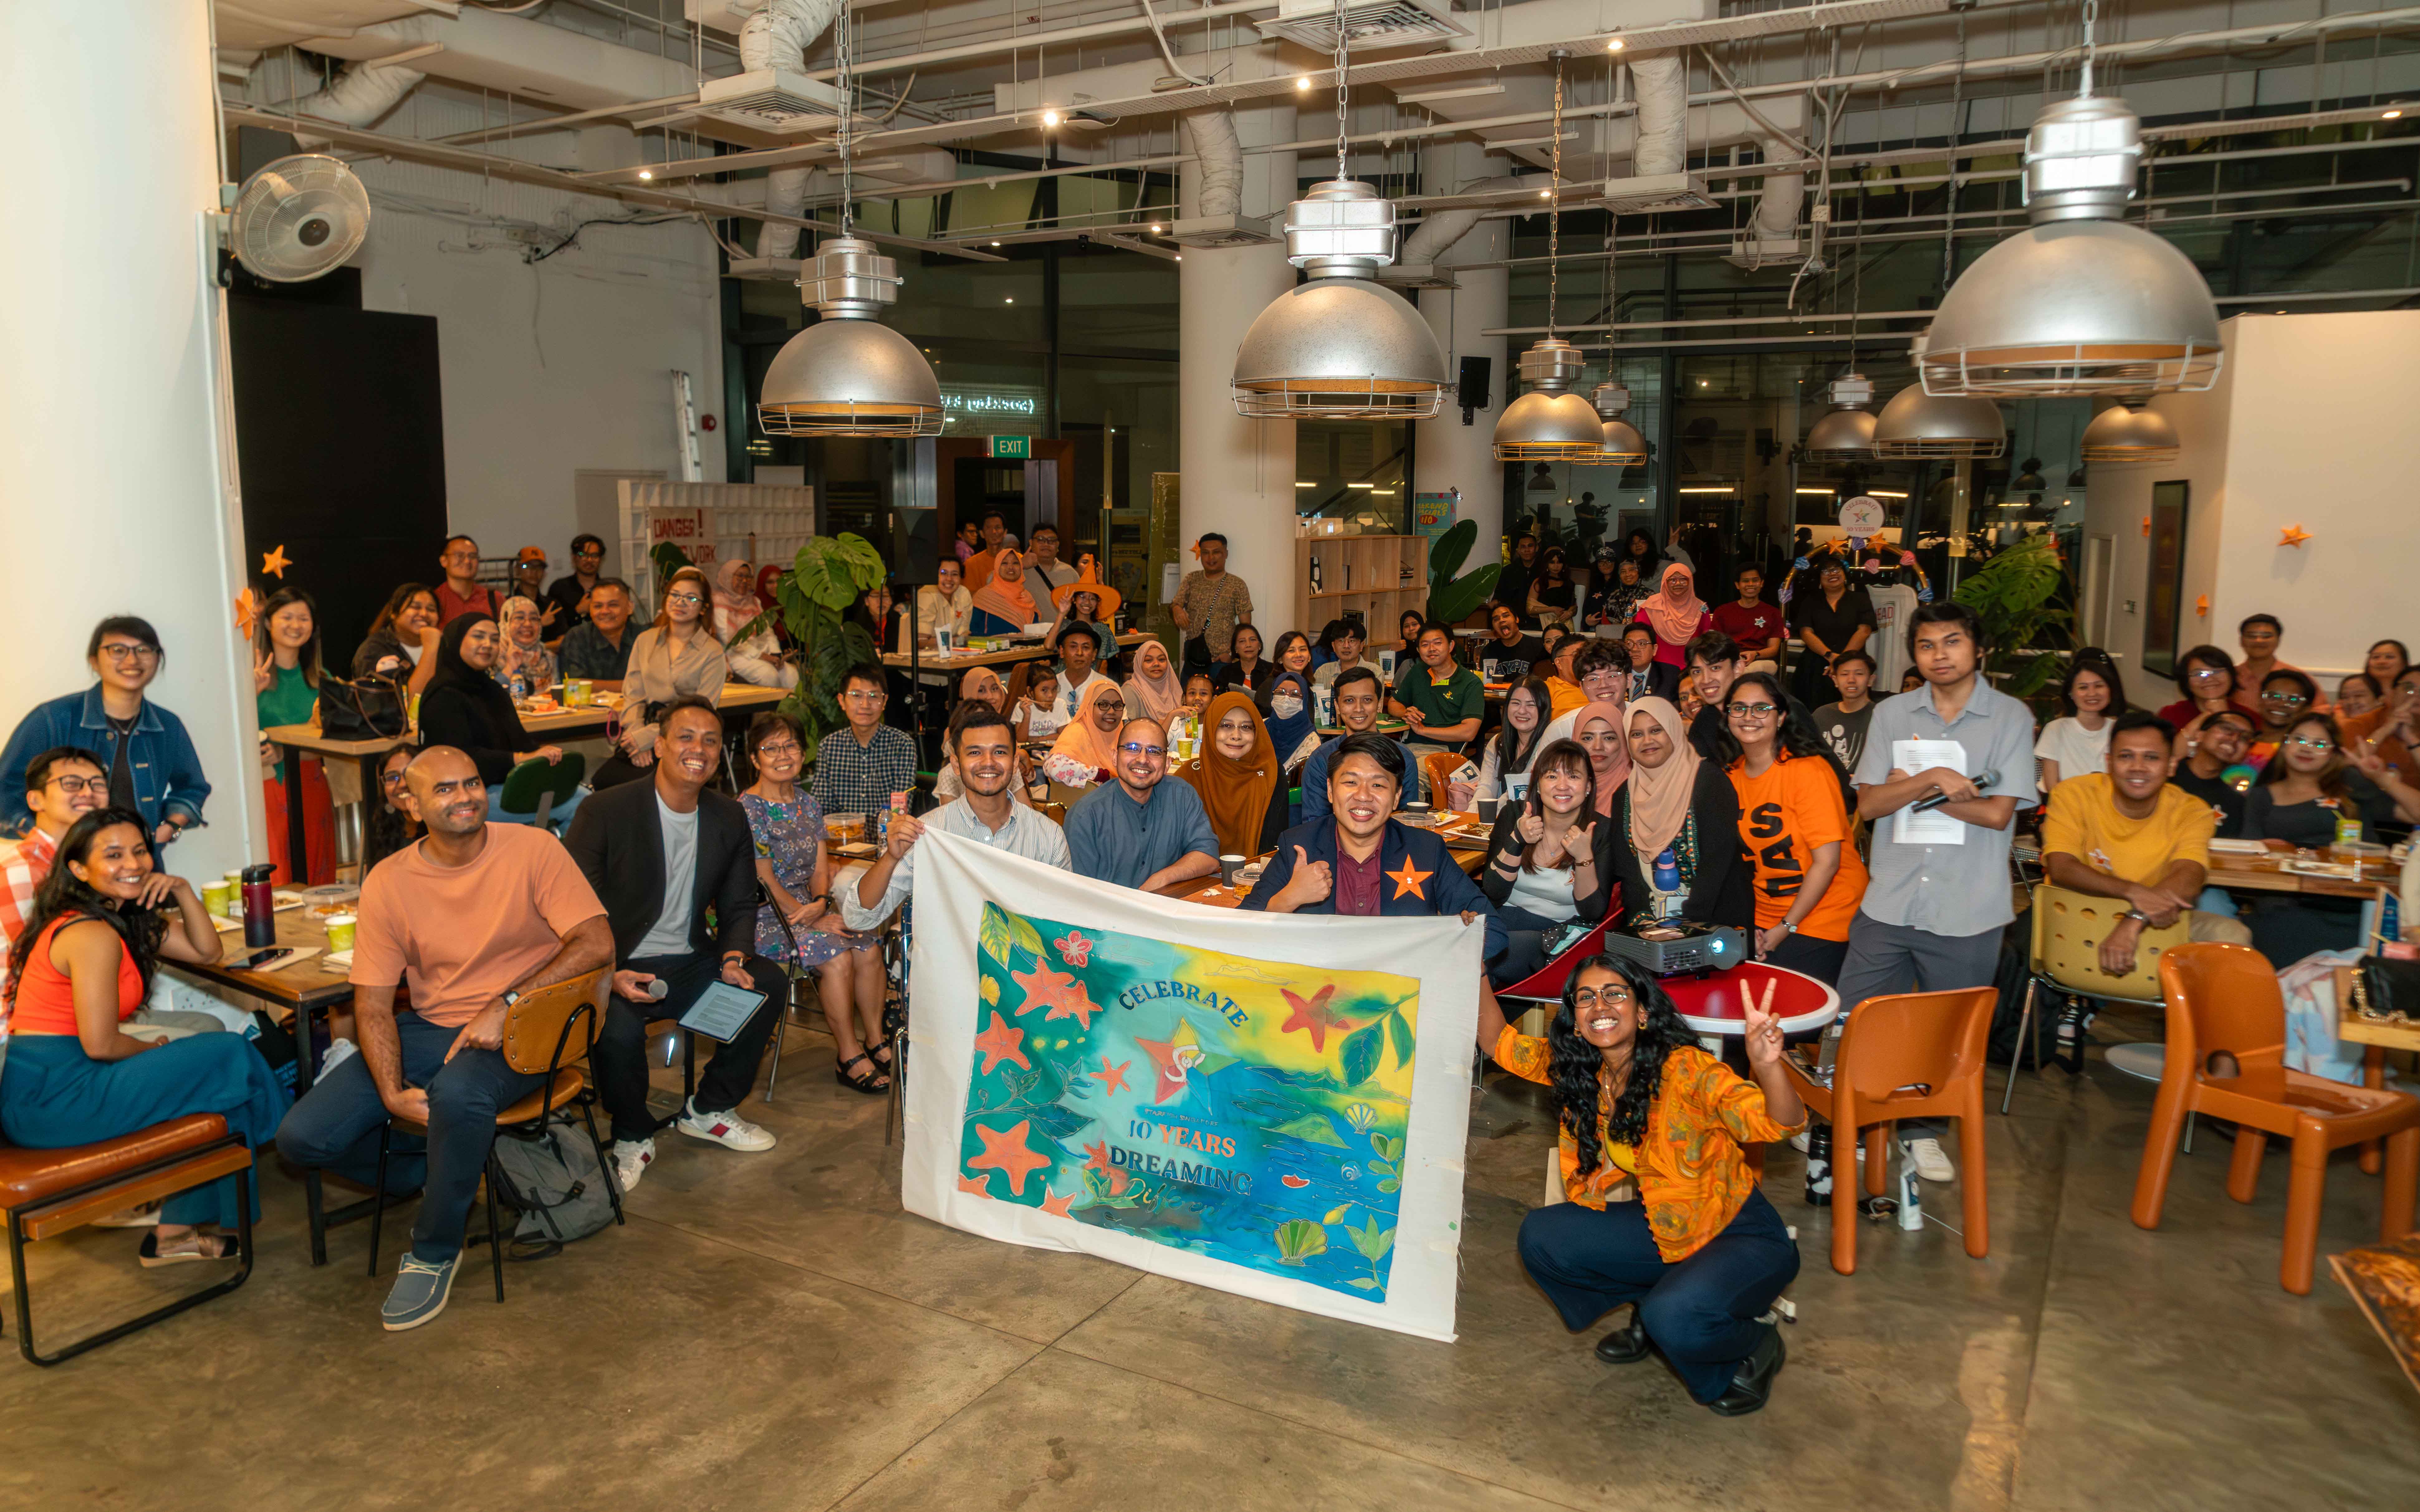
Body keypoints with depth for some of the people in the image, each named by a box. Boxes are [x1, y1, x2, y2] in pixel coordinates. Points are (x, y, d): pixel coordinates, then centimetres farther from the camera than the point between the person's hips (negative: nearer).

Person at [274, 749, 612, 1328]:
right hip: (429, 1028, 5)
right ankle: (458, 1171, 13)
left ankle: (436, 1251, -10)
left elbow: (597, 942, -17)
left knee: (457, 1095, -37)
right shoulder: (387, 883, -1)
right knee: (302, 1138, -9)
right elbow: (373, 1003, -1)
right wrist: (393, 1092, -16)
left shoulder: (533, 850, -9)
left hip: (518, 1033, -4)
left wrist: (506, 1003, -24)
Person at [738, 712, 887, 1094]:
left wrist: (821, 903, -14)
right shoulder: (747, 810, -11)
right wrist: (813, 920, -17)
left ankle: (875, 1043, -5)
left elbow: (821, 868, 8)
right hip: (766, 918, -7)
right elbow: (765, 883, -14)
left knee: (869, 947, -17)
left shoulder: (807, 804, 11)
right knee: (837, 954, -27)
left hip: (808, 908, 7)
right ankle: (848, 1057, -15)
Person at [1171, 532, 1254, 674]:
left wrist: (1232, 653, -10)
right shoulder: (1191, 580, 12)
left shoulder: (1237, 585, 2)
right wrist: (1176, 609, -18)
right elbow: (1174, 605, 7)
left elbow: (1245, 626, 1)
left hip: (1221, 659, -3)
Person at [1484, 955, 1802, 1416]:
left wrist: (1767, 1066, -57)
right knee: (1541, 1237, -8)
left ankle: (1755, 1348, 3)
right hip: (1663, 1229, 6)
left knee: (1675, 1321, -33)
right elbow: (1498, 1041, 3)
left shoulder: (1686, 1070, -25)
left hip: (1741, 1233, -6)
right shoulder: (1578, 1070, -6)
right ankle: (1651, 1311, 13)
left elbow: (1782, 1126, -36)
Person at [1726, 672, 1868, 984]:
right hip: (1765, 920, 5)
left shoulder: (1809, 770, -14)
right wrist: (1749, 927, -5)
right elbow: (1743, 858, 7)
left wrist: (1786, 928, -13)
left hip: (1821, 920, -5)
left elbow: (1827, 861, -16)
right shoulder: (1731, 777, 3)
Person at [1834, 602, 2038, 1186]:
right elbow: (1868, 804, 0)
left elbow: (1998, 812, -8)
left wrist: (1911, 787, -6)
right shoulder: (1892, 715, 8)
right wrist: (1931, 779, -16)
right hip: (1888, 903, 2)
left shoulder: (2011, 717, 0)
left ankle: (1921, 1130, 29)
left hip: (1967, 915, -2)